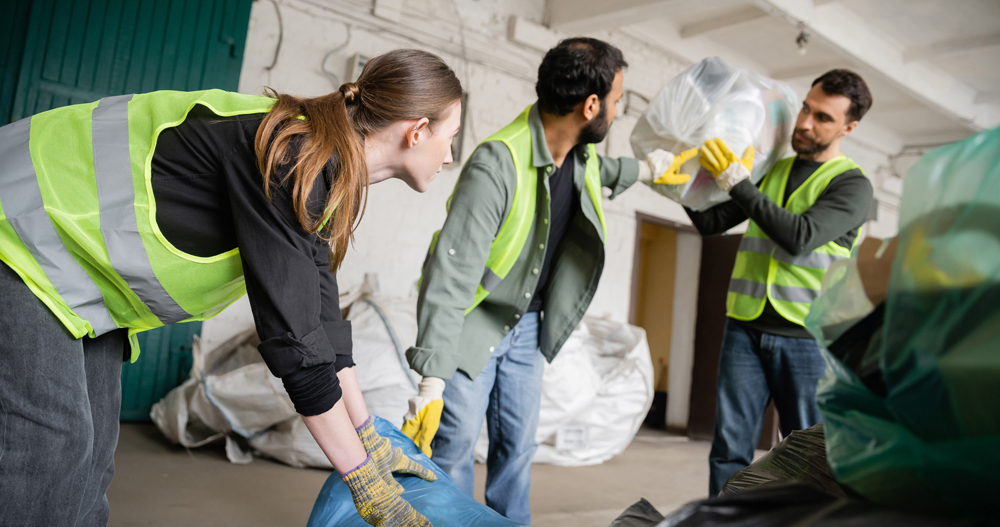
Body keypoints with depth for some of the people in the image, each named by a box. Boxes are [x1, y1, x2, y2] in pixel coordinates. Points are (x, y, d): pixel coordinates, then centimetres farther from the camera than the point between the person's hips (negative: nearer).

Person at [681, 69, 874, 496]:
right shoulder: (771, 170, 15)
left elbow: (801, 237, -17)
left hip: (805, 337, -3)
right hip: (745, 328, 3)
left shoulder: (852, 185, 0)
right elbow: (711, 223, 15)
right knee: (730, 447, 1)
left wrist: (738, 184, -18)